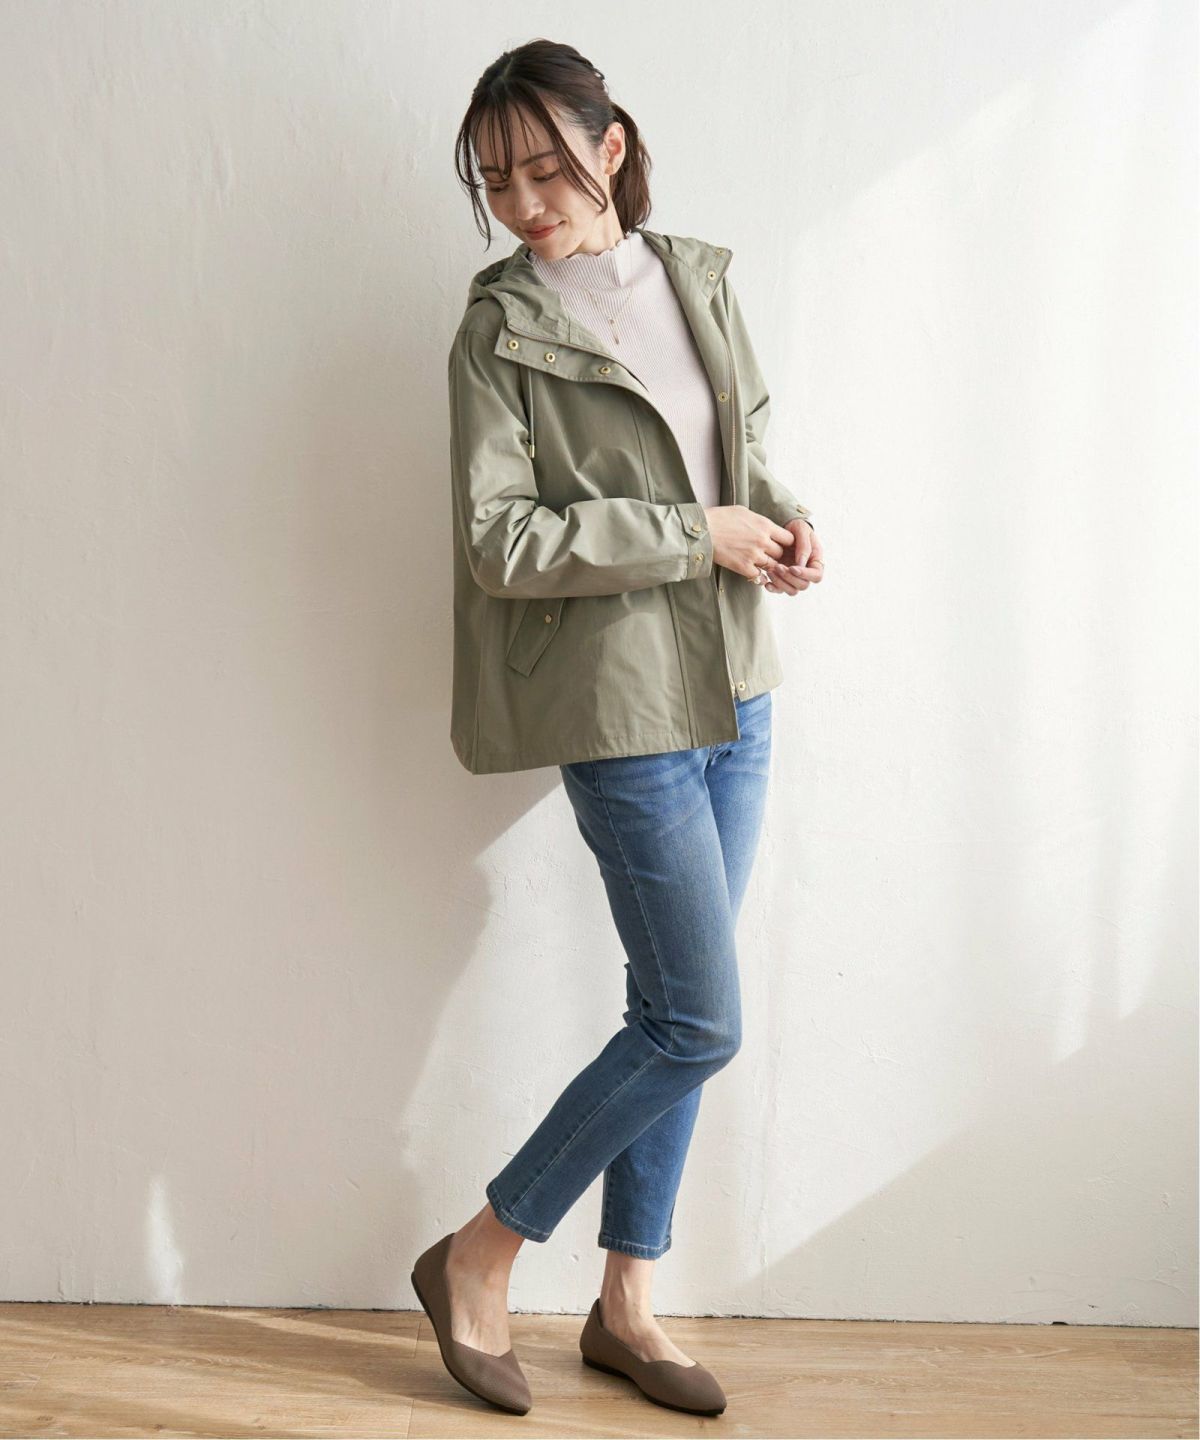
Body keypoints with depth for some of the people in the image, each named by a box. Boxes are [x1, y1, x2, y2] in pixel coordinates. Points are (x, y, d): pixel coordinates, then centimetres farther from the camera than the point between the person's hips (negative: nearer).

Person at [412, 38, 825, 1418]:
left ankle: (626, 1307, 26)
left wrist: (782, 516, -1)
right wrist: (695, 534, -16)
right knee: (698, 1026, -5)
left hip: (734, 692, 7)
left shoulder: (700, 281, 9)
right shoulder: (505, 330, -8)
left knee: (674, 1016, 11)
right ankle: (476, 1258, 13)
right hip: (624, 703, -6)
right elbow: (501, 540, -15)